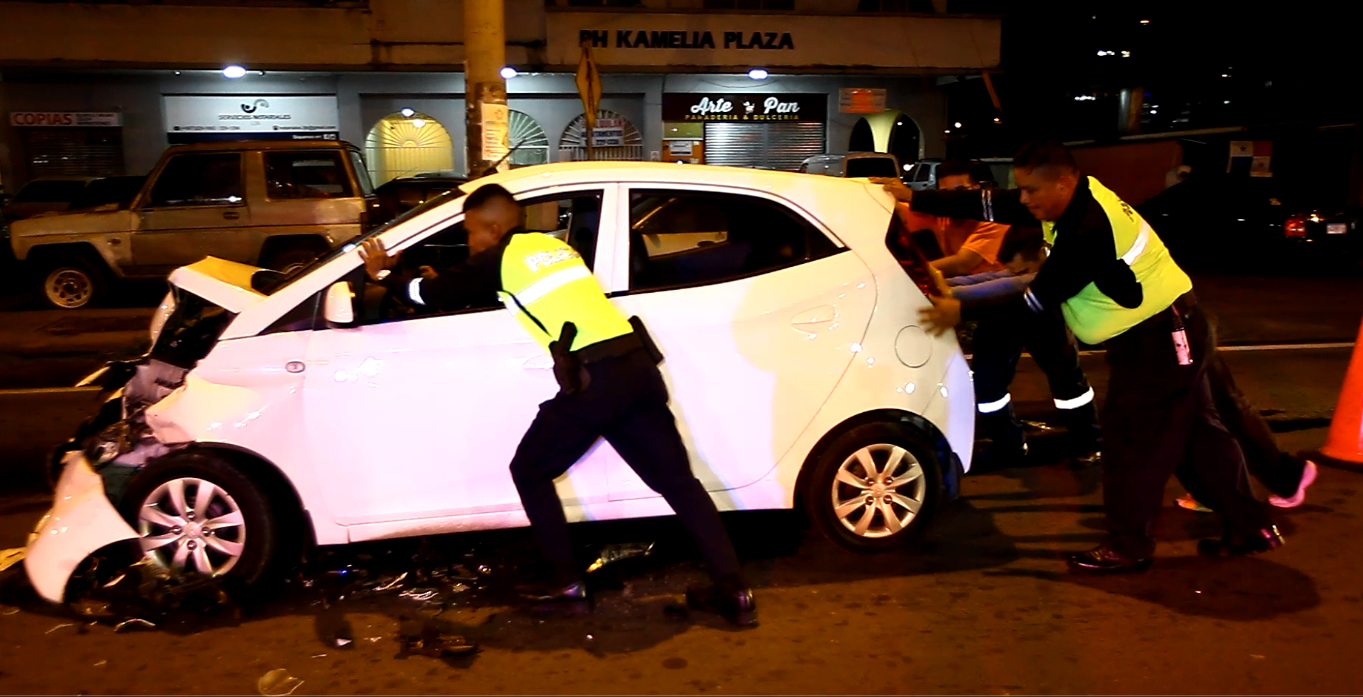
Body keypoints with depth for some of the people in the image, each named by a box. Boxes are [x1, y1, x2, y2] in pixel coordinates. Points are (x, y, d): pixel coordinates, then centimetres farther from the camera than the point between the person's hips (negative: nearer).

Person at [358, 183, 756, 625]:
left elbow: (435, 294, 12)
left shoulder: (500, 258, 5)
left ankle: (565, 581, 18)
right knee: (678, 480, 9)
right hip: (637, 365, 7)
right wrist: (440, 281, 47)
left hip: (594, 378, -7)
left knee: (529, 472, 14)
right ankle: (734, 591, 7)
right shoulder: (553, 246, 26)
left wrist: (384, 274, 30)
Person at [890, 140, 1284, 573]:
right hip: (1166, 332, 10)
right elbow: (990, 206, 0)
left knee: (1131, 442, -2)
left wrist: (963, 312, -19)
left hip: (1160, 340, -10)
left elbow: (1039, 298, -24)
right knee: (1195, 433, 17)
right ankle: (1250, 528, 28)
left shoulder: (1088, 232, -29)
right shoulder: (1072, 199, 0)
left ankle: (1128, 547, 10)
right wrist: (916, 201, -3)